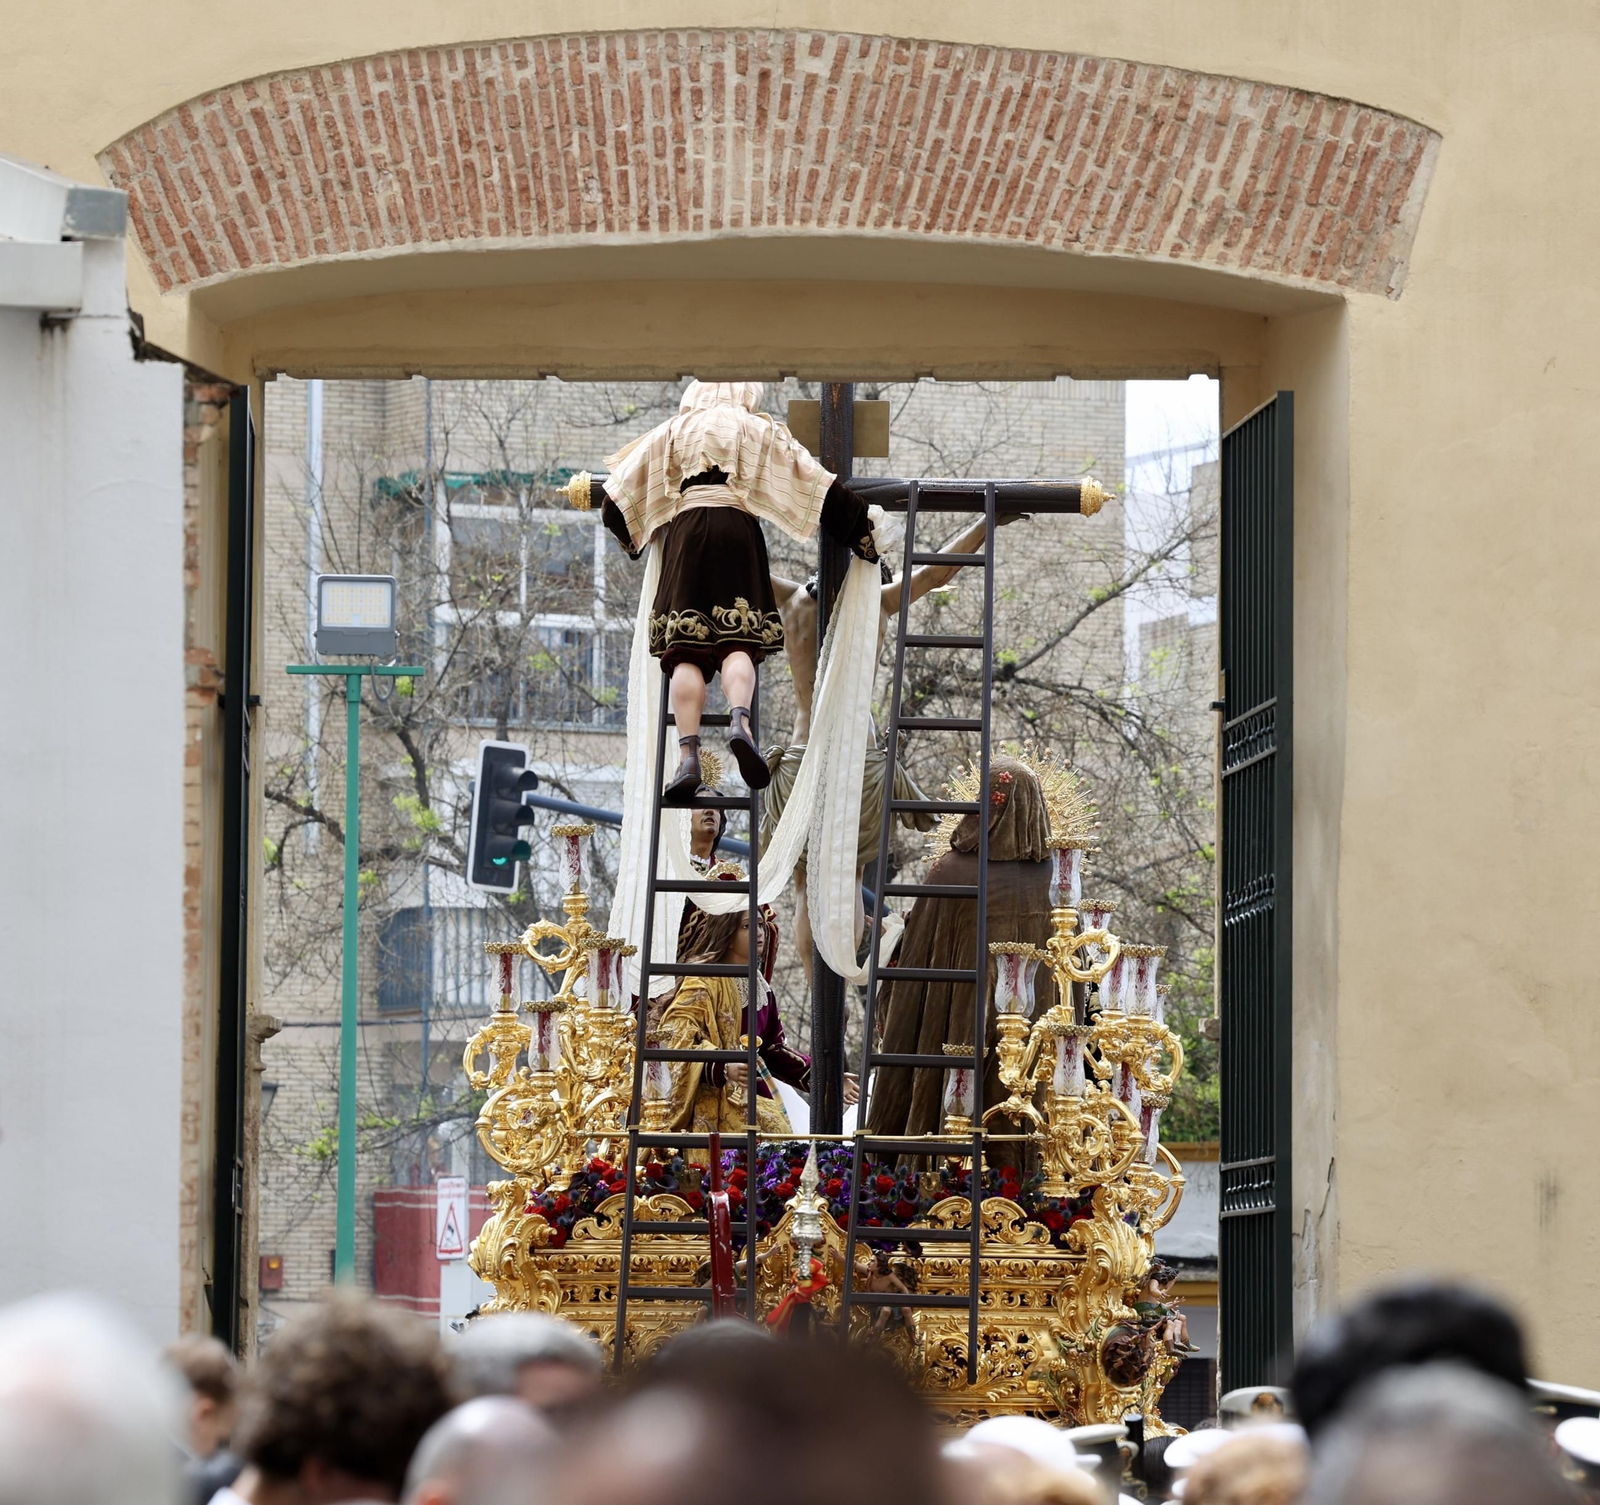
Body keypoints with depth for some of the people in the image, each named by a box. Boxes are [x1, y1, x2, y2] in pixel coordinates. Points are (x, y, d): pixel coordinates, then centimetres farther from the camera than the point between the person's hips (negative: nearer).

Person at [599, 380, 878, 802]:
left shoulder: (673, 432, 23)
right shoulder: (761, 431, 19)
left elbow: (618, 499, 23)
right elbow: (815, 483, 15)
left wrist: (632, 538, 42)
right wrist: (862, 531, 22)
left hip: (685, 533, 1)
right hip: (738, 532, -1)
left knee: (686, 653, -8)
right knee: (737, 643, -10)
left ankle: (688, 755, -24)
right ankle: (739, 720, -39)